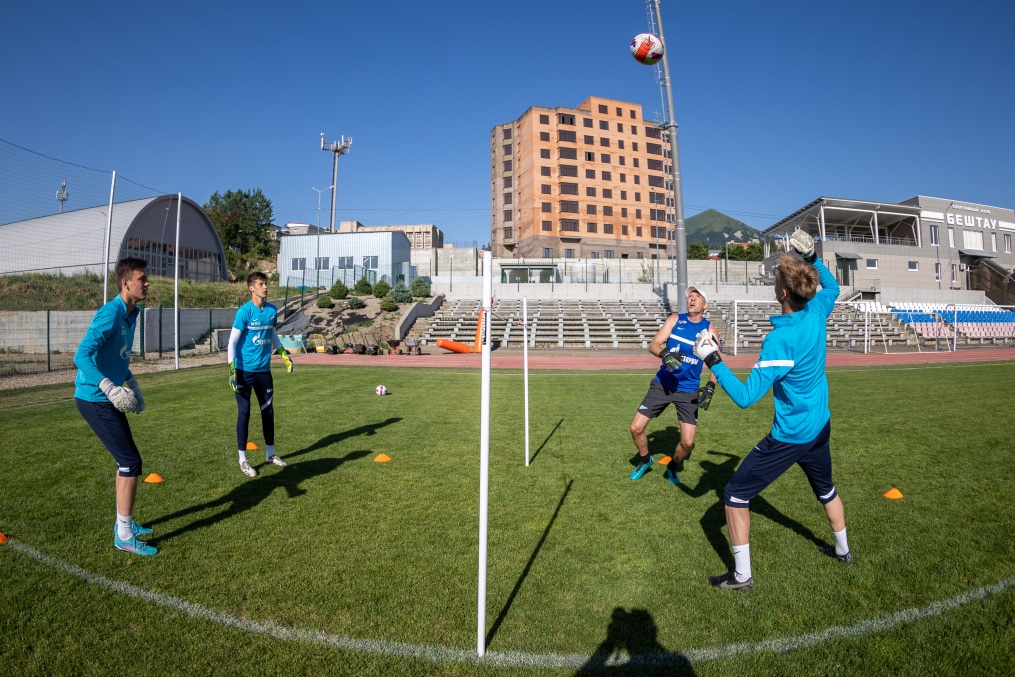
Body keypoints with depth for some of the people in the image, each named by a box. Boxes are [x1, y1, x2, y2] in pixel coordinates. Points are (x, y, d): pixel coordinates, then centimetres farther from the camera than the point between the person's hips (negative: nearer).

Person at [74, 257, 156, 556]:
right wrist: (111, 388, -35)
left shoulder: (130, 314, 8)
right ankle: (124, 535, 4)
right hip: (94, 399, -9)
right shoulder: (111, 314, -20)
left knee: (127, 460, 16)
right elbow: (81, 356, -27)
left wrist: (131, 383, 17)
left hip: (106, 400, 9)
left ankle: (124, 523, 30)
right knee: (130, 462, -7)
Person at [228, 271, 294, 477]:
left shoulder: (272, 310, 3)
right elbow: (232, 341, -12)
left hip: (263, 369, 6)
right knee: (244, 412, 0)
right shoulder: (244, 311, -13)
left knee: (268, 410, 13)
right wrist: (232, 369, -18)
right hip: (244, 370, -5)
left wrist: (282, 353, 14)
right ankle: (242, 460, 13)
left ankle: (270, 454, 28)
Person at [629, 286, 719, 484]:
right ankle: (645, 460, 28)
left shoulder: (709, 330, -2)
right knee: (636, 428, -3)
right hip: (662, 384, 1)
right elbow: (653, 345, -10)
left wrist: (710, 387, -16)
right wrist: (665, 354, -32)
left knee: (687, 442, -6)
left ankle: (672, 467, 27)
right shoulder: (675, 320, -1)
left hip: (689, 390, 0)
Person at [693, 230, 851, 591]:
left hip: (789, 436, -8)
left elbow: (746, 397, -29)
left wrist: (713, 361, -28)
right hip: (820, 427, 8)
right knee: (825, 489, 33)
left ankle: (742, 575, 12)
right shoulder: (817, 313, -8)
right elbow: (831, 287, 18)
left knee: (735, 494, 2)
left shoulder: (780, 340, -29)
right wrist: (811, 257, 13)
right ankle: (842, 549, 55)